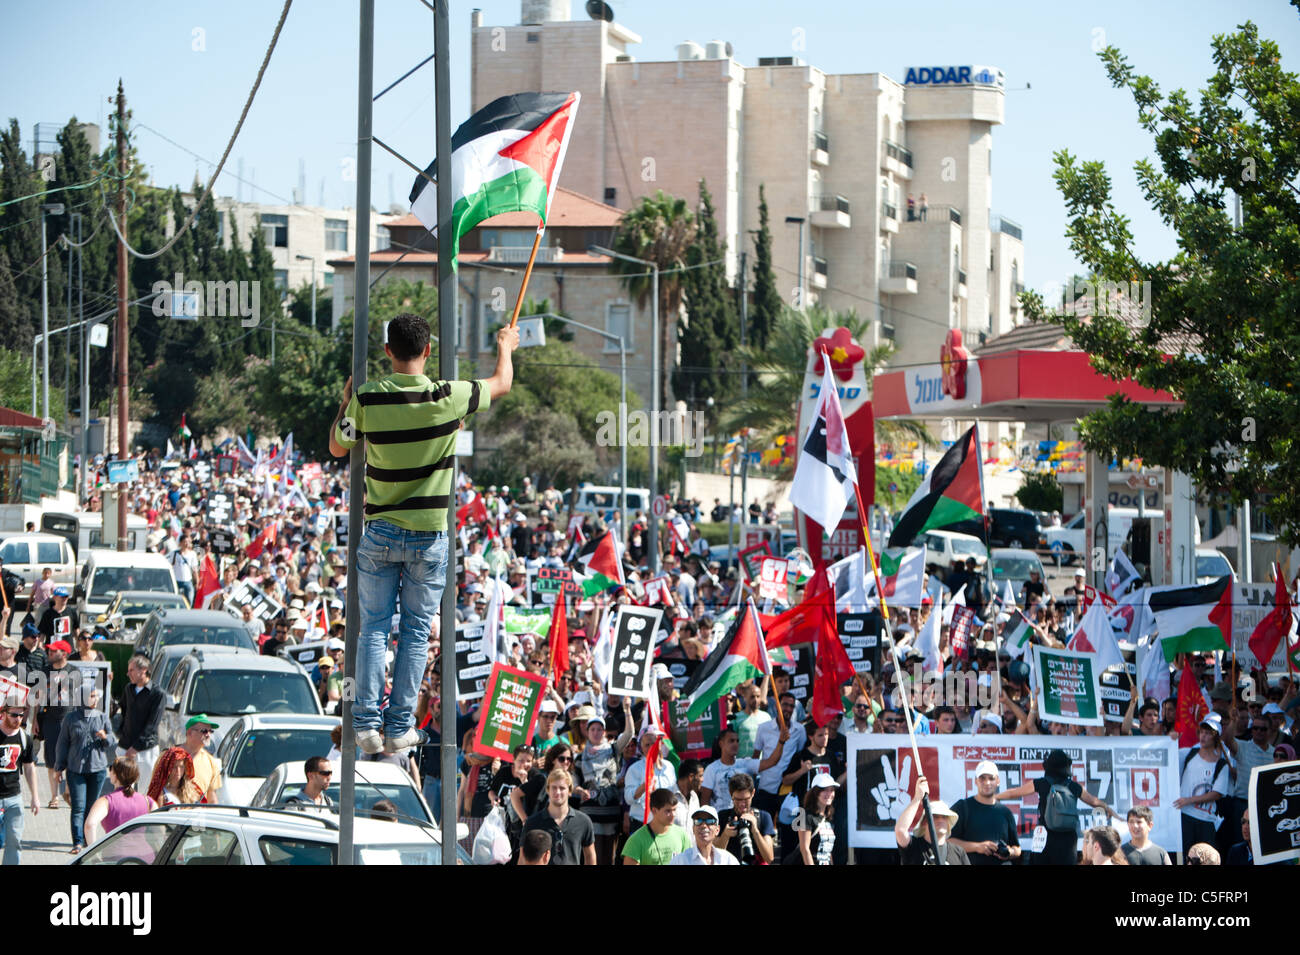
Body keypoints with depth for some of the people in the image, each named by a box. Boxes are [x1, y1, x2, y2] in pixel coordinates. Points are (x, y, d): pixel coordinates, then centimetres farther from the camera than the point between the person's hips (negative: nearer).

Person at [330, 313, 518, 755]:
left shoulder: (367, 399, -11)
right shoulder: (447, 399, -12)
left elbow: (337, 447, 6)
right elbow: (501, 384, 7)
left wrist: (345, 401, 21)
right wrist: (506, 345, 28)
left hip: (379, 533, 1)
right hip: (429, 536, -1)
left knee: (373, 628, 8)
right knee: (416, 632, 7)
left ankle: (367, 724, 1)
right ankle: (401, 727, 6)